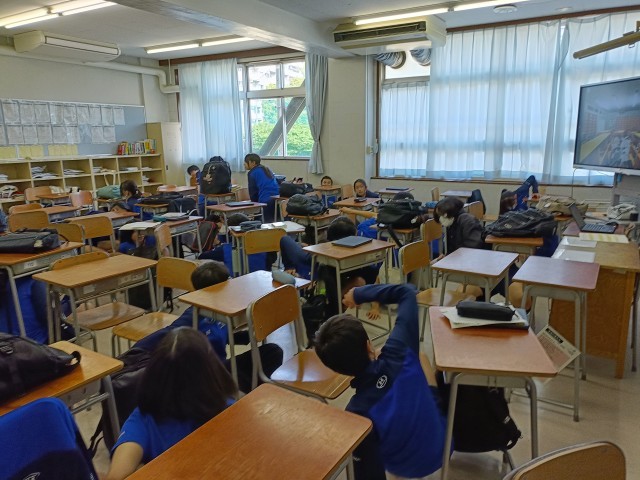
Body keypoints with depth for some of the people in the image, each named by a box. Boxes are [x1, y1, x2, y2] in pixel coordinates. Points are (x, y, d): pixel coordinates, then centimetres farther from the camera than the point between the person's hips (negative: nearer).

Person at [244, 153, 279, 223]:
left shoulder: (252, 173, 3)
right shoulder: (266, 169, 24)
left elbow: (252, 190, 5)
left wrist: (254, 202, 21)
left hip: (266, 200, -7)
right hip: (277, 198, 7)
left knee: (268, 222, -3)